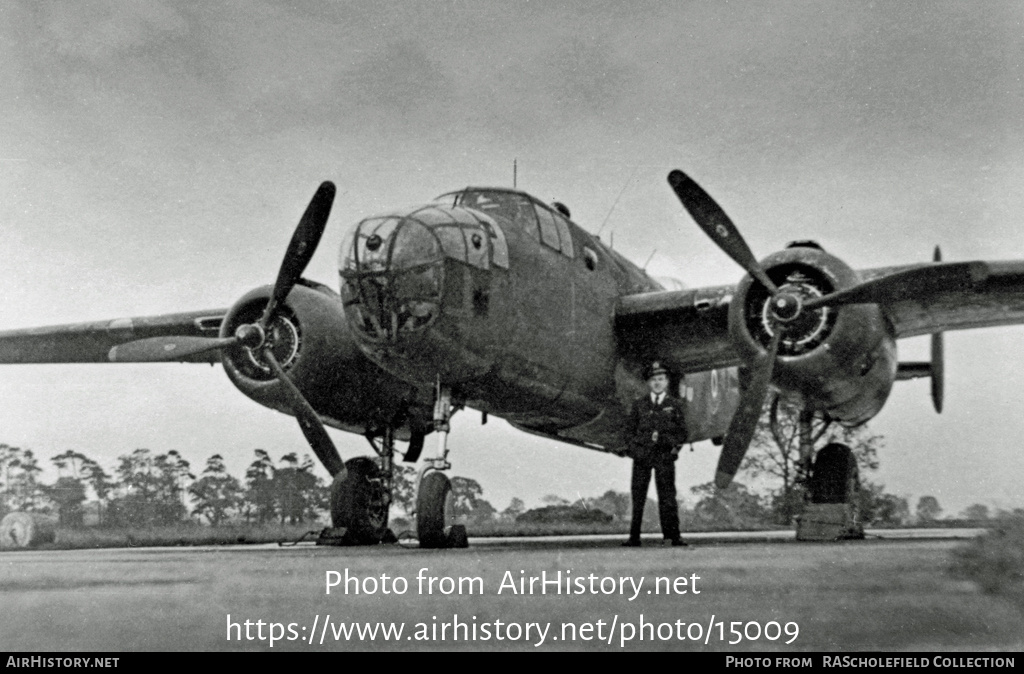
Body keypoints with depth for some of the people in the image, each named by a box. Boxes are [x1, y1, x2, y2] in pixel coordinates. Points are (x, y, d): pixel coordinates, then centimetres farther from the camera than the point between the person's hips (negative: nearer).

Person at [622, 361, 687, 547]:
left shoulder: (675, 405, 11)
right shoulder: (639, 404, 13)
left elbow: (682, 432, 12)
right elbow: (629, 429, 12)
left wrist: (674, 449, -3)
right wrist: (634, 449, -2)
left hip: (665, 455, -1)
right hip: (641, 455, 1)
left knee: (667, 495, -7)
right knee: (638, 495, -1)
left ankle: (672, 536, -7)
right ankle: (634, 537, 2)